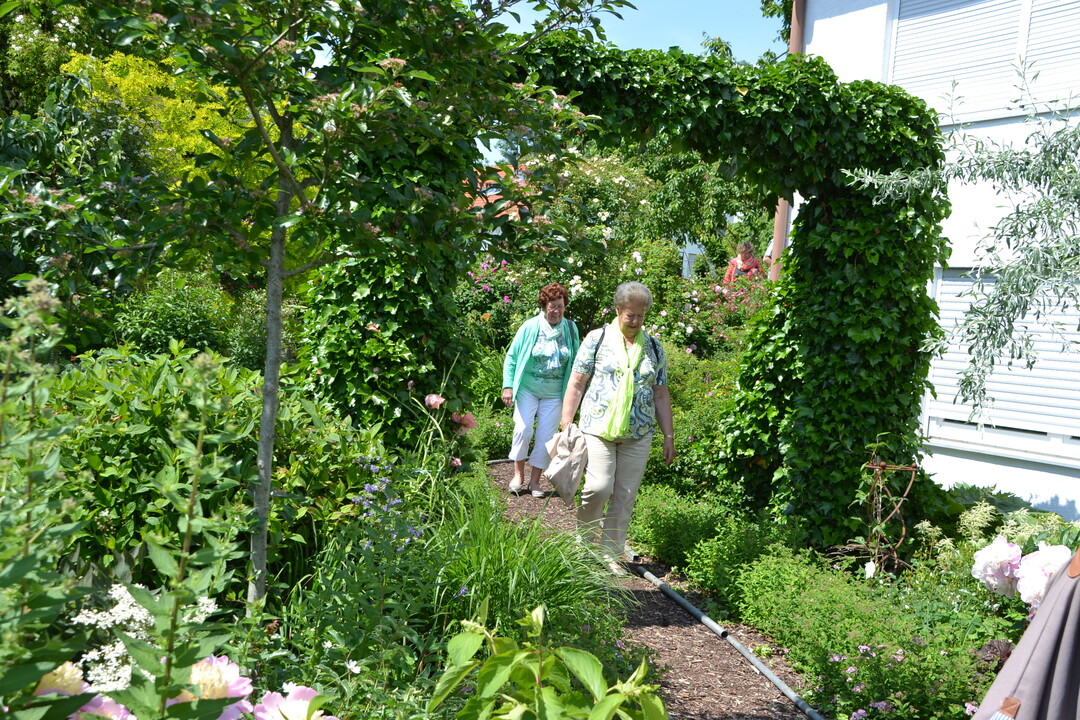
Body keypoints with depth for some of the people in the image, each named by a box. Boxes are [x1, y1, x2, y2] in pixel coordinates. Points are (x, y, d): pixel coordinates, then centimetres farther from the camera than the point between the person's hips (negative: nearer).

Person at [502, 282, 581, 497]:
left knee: (546, 437, 1)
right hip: (527, 390, -2)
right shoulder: (530, 327, -8)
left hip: (554, 394, 2)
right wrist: (508, 386, -9)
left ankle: (535, 481, 14)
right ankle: (518, 475, 6)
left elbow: (575, 364, 12)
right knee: (523, 429, -14)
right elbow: (511, 358, -1)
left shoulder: (571, 329, 1)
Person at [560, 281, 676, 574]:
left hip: (639, 435, 3)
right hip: (599, 428, -3)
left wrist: (669, 435, 11)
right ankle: (585, 540, 12)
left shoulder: (653, 347, 11)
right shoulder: (597, 339, 1)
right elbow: (577, 384, 1)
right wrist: (565, 425, -4)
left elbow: (661, 395, 14)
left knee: (626, 496, 3)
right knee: (599, 487, -15)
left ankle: (611, 554, 15)